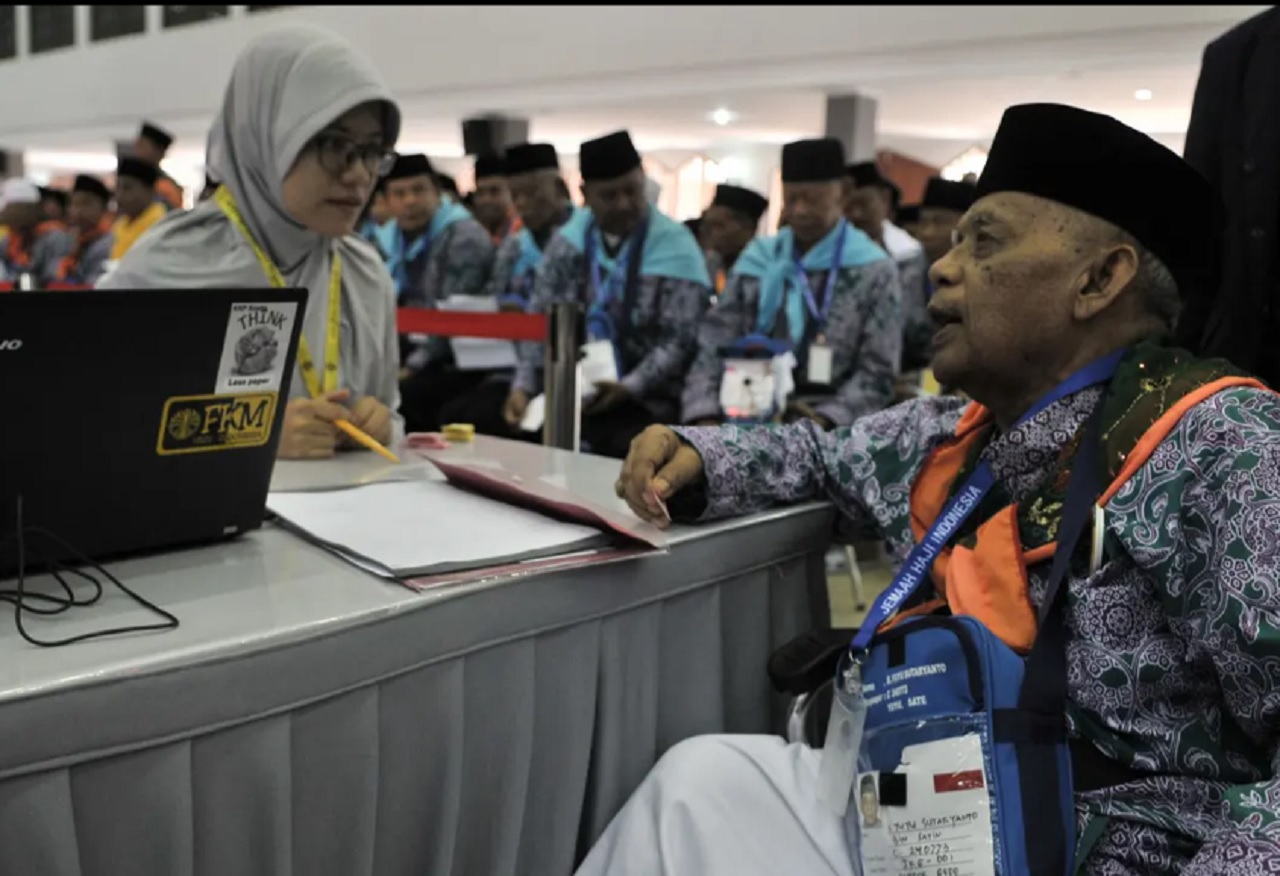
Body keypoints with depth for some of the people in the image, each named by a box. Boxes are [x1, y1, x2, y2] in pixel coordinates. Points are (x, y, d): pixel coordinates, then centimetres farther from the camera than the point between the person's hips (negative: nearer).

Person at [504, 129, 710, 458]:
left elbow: (679, 341, -9)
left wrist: (629, 387, -22)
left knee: (627, 451, -31)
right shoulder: (568, 242, 8)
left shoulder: (675, 248, -4)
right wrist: (523, 386, -6)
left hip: (642, 402, -3)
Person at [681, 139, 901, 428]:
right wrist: (704, 415, -7)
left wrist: (826, 420, -17)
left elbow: (877, 374, -2)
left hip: (829, 431, -2)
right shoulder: (756, 260, 12)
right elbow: (714, 348, 9)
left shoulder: (873, 271, 3)